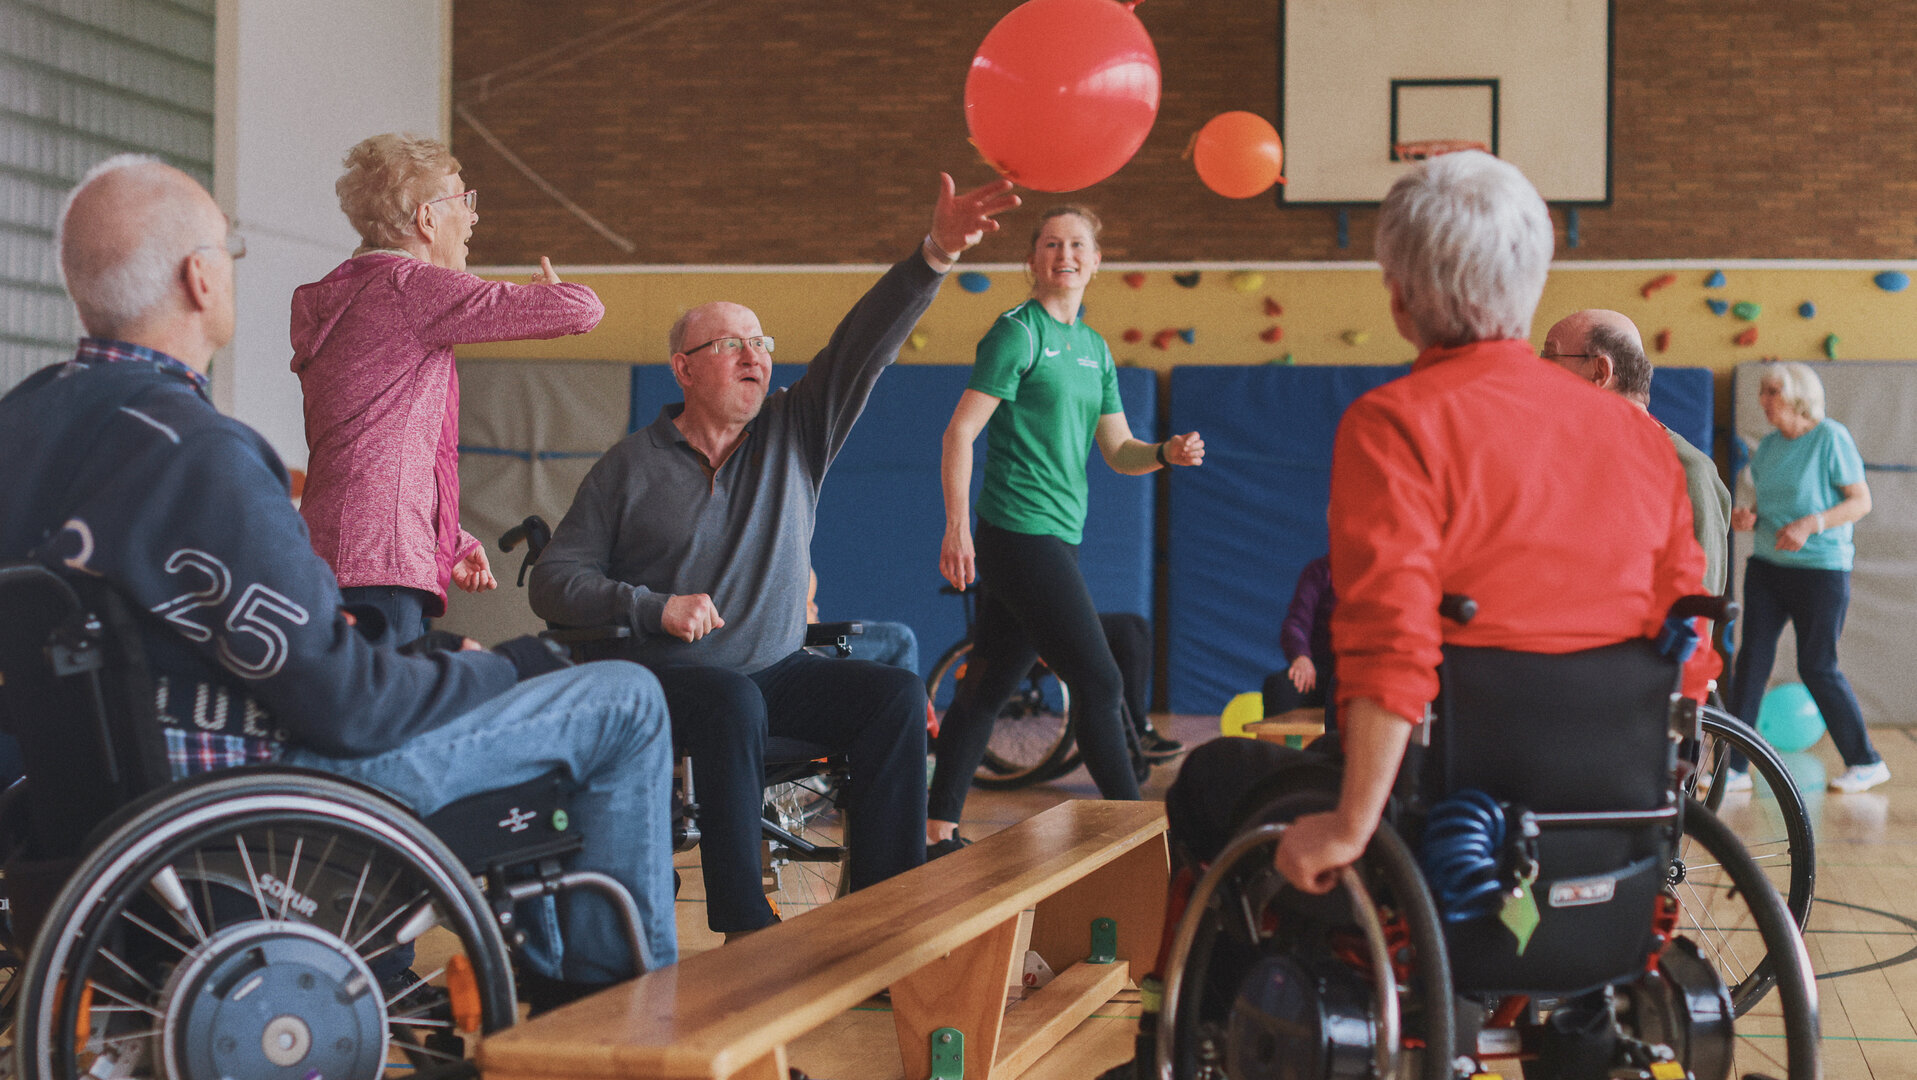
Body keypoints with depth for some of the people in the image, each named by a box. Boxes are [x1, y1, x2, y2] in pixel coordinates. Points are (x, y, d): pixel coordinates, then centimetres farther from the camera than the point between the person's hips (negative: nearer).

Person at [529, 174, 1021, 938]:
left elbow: (865, 344, -6)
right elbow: (553, 582, 0)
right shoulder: (632, 466, 1)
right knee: (735, 705, -36)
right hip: (670, 675, -4)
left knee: (896, 694, -20)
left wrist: (936, 254, -20)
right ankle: (745, 931, -35)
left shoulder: (794, 434, 8)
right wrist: (653, 607, -15)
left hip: (778, 669, 4)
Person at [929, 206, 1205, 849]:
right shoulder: (1018, 332, -7)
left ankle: (940, 831, 18)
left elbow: (1117, 451, 18)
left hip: (1058, 538, 8)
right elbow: (960, 431, -12)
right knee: (1099, 682, -8)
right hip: (1021, 535, -8)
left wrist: (1165, 454, -3)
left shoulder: (1094, 348, 17)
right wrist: (957, 525, -19)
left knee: (987, 687, 11)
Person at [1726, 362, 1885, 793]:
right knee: (1752, 657, -3)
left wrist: (1810, 524, -23)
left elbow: (1861, 501, -11)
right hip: (1767, 564, 6)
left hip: (1822, 568, -6)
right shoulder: (1768, 446, 10)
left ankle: (1866, 763, 14)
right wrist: (1745, 516, -2)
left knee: (1818, 668, -2)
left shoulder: (1831, 438, -9)